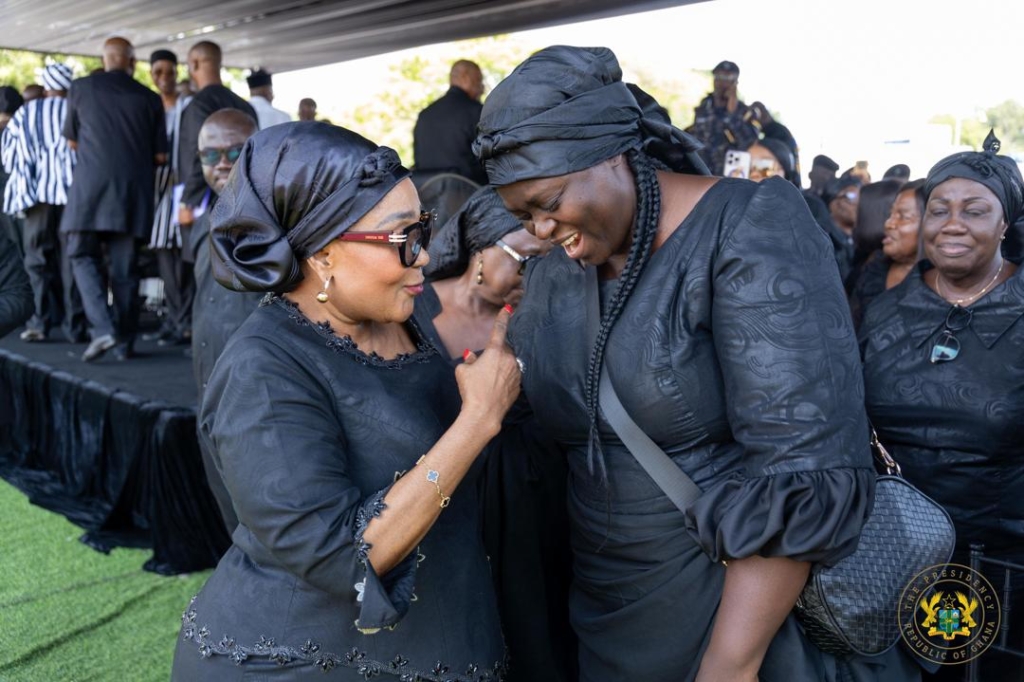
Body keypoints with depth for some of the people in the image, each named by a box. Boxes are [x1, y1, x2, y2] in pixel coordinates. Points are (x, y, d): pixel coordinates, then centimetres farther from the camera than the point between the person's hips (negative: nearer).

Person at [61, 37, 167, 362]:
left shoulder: (81, 88, 6)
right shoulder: (149, 98, 6)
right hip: (134, 188, 1)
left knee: (83, 255, 7)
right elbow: (160, 155, 8)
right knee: (124, 265, 6)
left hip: (91, 182, -1)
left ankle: (102, 327, -12)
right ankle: (124, 341, 8)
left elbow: (72, 141, 17)